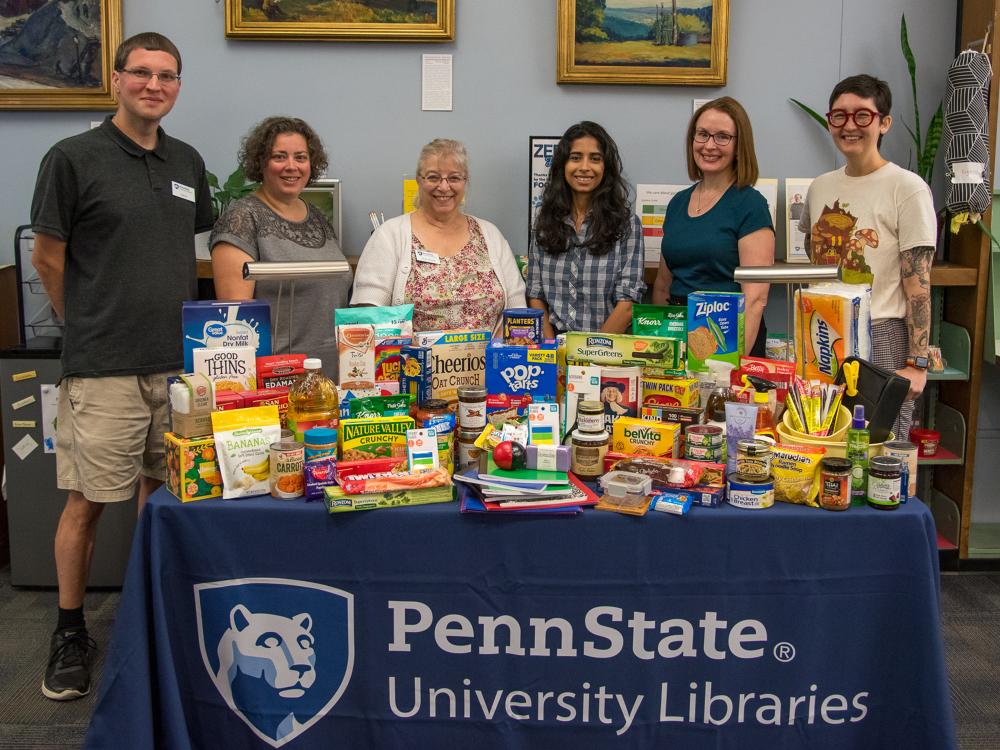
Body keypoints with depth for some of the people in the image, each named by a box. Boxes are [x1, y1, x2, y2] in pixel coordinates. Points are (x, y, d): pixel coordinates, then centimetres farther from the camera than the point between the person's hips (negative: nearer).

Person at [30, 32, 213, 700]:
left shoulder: (188, 163, 12)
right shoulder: (74, 158, -5)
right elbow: (48, 257, 0)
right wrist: (90, 325, 8)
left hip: (180, 361, 5)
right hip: (104, 368, -5)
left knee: (163, 495, 12)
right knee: (87, 501, 1)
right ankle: (71, 631, 18)